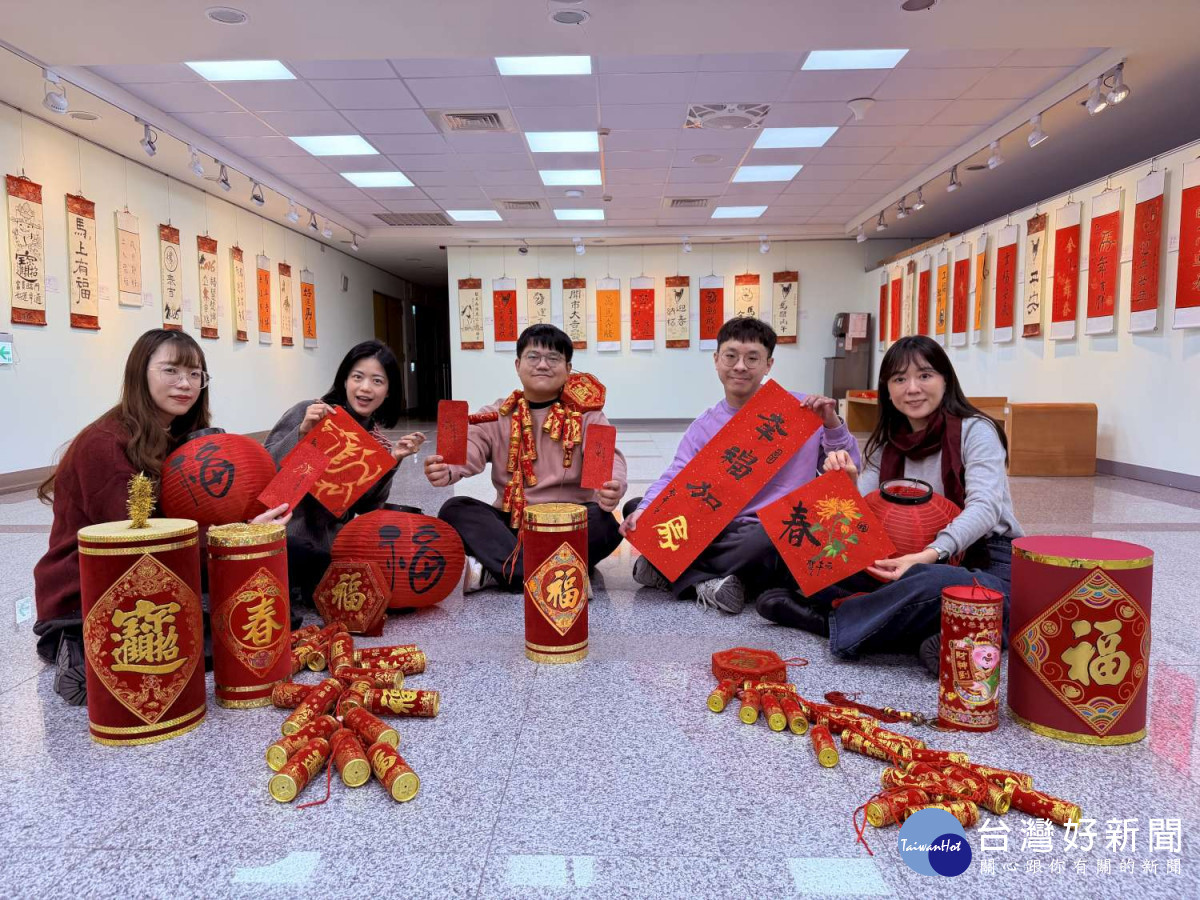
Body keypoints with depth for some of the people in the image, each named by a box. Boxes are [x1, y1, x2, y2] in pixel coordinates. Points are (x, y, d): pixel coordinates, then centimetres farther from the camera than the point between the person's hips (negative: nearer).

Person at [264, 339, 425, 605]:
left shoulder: (378, 441, 6)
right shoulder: (307, 413, -9)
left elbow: (368, 506, 0)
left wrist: (392, 461, -13)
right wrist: (302, 432, -25)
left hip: (335, 545, 6)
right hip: (288, 539, -6)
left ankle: (296, 592, 5)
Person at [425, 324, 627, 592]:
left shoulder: (587, 415, 2)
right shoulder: (495, 416, 6)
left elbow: (608, 457, -16)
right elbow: (469, 451, -12)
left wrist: (612, 488, -41)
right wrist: (445, 471, -38)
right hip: (510, 523, 2)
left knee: (603, 522, -31)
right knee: (454, 510, -20)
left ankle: (491, 571, -28)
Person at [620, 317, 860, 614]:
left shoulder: (799, 410, 1)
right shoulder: (704, 427, 9)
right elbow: (673, 480, -2)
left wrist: (832, 425, -14)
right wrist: (643, 512, -21)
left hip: (775, 530, -3)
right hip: (717, 531, 4)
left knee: (772, 538, -40)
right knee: (634, 507, -7)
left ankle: (670, 570, -20)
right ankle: (706, 581, -23)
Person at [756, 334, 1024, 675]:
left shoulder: (974, 430, -9)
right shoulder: (888, 445, 8)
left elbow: (984, 507, -23)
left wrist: (928, 556, -39)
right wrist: (849, 483, -21)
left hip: (989, 565, -5)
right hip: (919, 564, 5)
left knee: (933, 581, -38)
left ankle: (832, 621, -18)